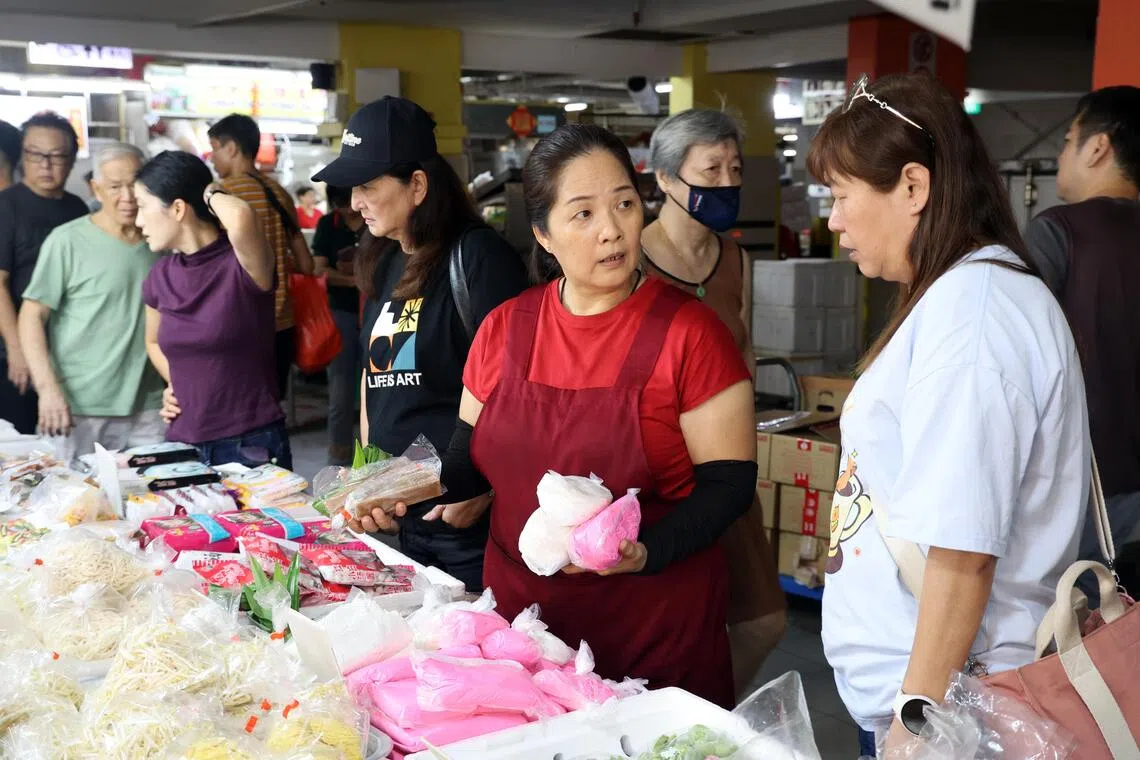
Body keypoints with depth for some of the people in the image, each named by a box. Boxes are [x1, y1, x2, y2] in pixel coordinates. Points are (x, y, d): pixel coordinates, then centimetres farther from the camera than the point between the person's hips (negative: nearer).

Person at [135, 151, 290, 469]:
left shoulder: (243, 266, -15)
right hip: (181, 444, 6)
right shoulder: (160, 277, 4)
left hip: (251, 446, -6)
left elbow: (241, 219, -39)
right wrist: (174, 384, 4)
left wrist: (212, 193, -17)